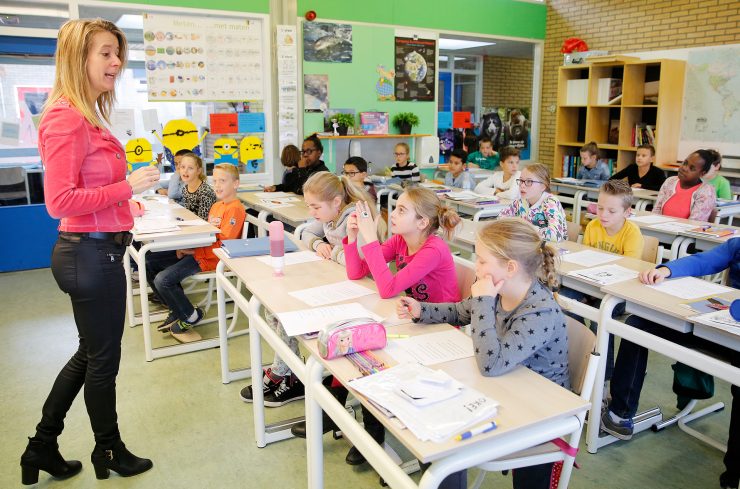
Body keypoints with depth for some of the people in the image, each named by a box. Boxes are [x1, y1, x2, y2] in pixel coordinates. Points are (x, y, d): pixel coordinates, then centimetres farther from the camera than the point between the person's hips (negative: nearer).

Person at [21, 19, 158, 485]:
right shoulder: (66, 119, -18)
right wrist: (128, 186, -21)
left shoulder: (87, 117, 10)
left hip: (95, 250, 10)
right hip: (92, 254, -10)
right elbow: (60, 202, -22)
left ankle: (42, 447, 38)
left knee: (90, 353, 22)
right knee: (103, 358, 9)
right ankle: (109, 452, 32)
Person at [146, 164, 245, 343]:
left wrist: (192, 250, -18)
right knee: (150, 261, 7)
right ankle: (177, 310, 15)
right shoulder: (217, 205, 17)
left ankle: (190, 316, 4)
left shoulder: (235, 209, -14)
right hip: (196, 251, 10)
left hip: (211, 258, -10)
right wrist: (186, 246, 0)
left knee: (162, 280, -22)